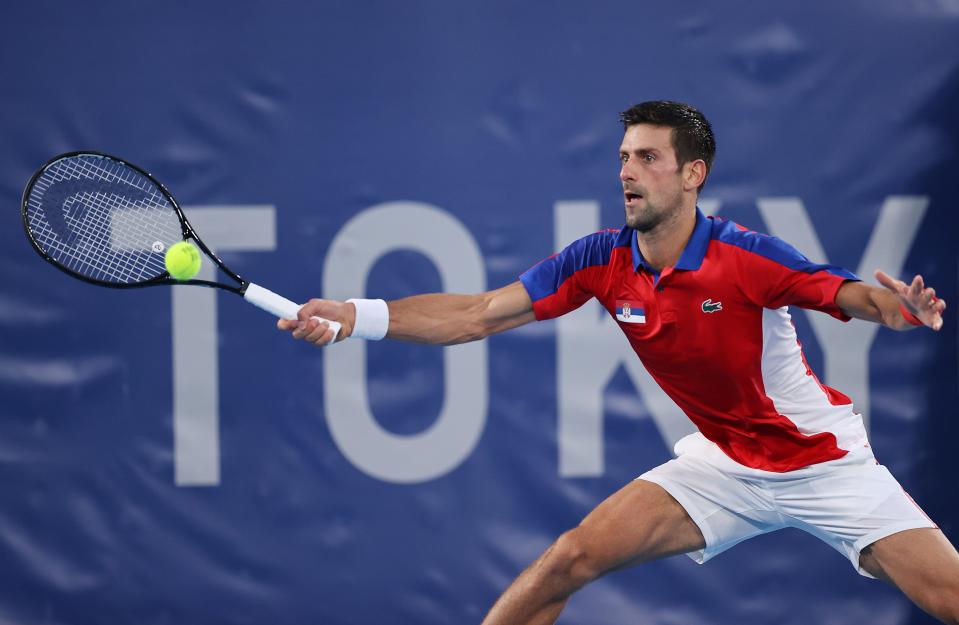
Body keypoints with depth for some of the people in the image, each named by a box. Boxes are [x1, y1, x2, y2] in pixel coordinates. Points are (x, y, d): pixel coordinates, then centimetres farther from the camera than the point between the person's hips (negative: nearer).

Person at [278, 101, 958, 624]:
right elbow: (478, 314, -11)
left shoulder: (745, 256, -22)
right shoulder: (602, 261, -9)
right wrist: (357, 314, -22)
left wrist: (900, 308, -52)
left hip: (826, 461, -3)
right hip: (724, 462, 3)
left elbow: (854, 296, -28)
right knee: (570, 559, -10)